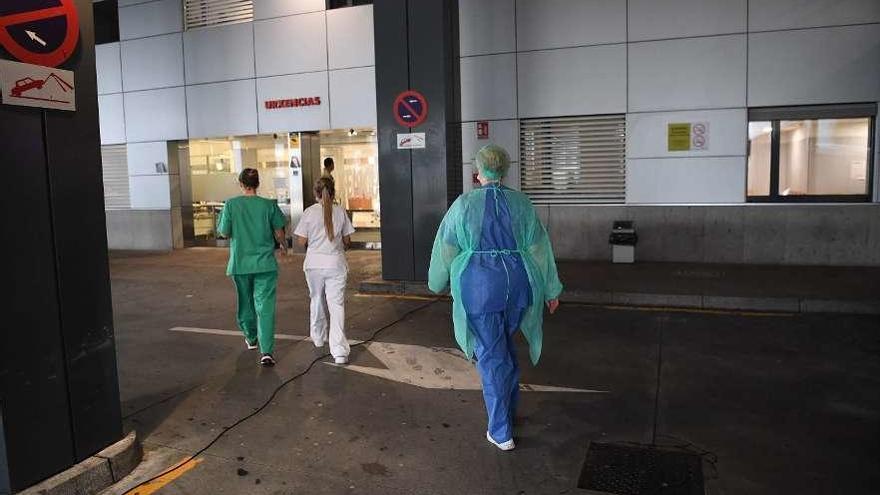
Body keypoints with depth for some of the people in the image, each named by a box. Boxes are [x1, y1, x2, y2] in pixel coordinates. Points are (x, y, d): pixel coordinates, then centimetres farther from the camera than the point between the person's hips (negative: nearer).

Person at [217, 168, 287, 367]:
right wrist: (282, 244, 20)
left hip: (240, 263, 1)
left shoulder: (231, 205, -5)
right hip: (265, 263, -1)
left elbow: (225, 233, -2)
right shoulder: (269, 205, -6)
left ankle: (251, 338, 41)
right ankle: (266, 351, -13)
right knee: (265, 306, -4)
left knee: (246, 301, 21)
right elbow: (279, 234, -1)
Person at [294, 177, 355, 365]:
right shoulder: (340, 211, -2)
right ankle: (339, 351, -9)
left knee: (317, 300, 21)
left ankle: (318, 338, 40)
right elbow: (347, 241, 4)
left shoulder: (309, 212, -4)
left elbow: (301, 241, -3)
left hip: (314, 263, 1)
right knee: (336, 305, -2)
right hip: (336, 263, -1)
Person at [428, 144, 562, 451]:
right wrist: (551, 290, 14)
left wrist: (437, 282, 19)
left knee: (491, 355, 4)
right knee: (505, 345, 24)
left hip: (479, 286, -3)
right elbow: (539, 247, 5)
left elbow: (446, 248, 2)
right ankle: (509, 409, 37)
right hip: (517, 282, 4)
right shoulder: (521, 203, 2)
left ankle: (501, 432, 10)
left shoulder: (464, 204, -5)